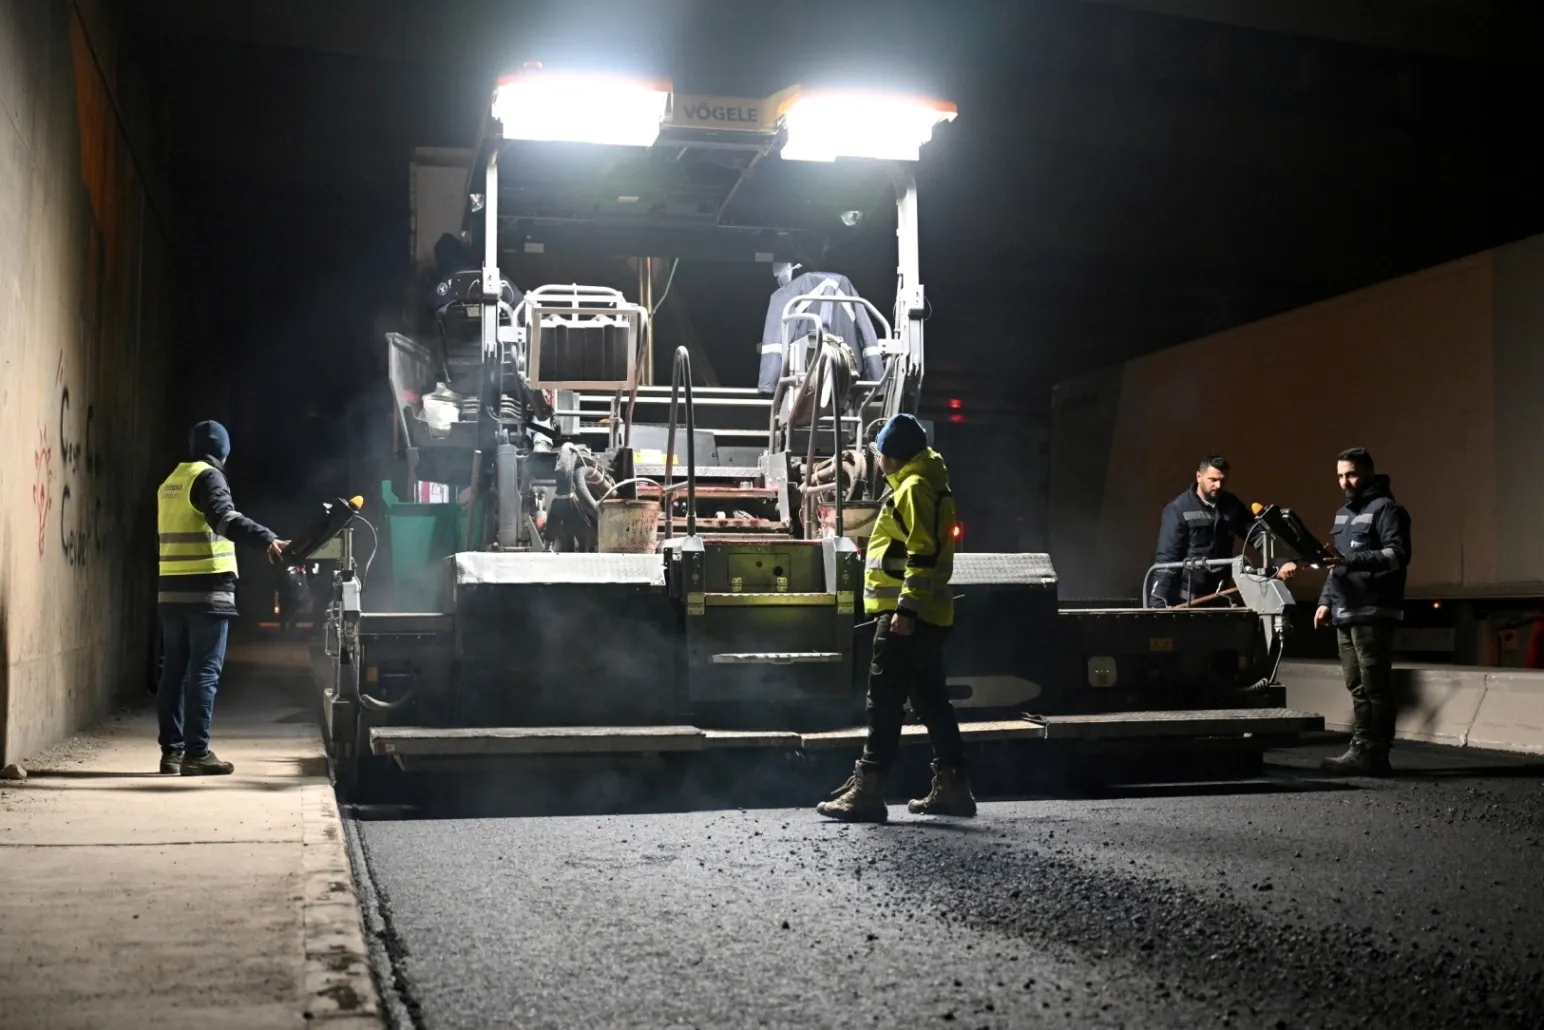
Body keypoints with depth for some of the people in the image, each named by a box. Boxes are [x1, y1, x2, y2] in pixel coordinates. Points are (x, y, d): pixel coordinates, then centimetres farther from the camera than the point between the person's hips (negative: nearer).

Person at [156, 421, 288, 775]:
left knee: (175, 671, 9)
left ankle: (171, 751, 11)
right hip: (206, 590, -8)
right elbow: (225, 518, -26)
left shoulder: (170, 482, 19)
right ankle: (196, 753, -7)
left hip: (172, 590, 8)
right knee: (204, 672, -6)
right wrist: (267, 538, -39)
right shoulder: (208, 476, -7)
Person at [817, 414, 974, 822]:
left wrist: (905, 609, -25)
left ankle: (867, 791, -9)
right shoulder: (926, 484, 21)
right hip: (927, 616, 11)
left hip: (906, 618, -11)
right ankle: (951, 787, 16)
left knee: (884, 702, -9)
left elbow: (922, 553, -21)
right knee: (931, 701, 12)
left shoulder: (914, 487, -12)